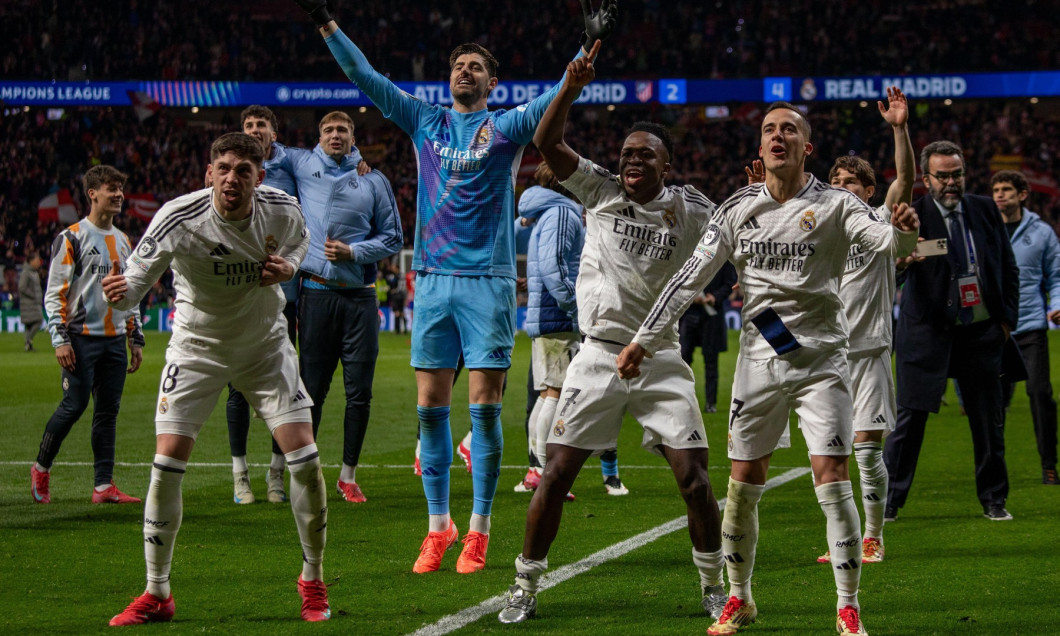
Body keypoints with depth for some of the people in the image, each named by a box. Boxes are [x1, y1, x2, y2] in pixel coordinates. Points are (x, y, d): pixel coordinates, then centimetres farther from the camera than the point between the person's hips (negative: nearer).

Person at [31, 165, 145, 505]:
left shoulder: (123, 241, 17)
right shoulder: (72, 238, -4)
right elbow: (55, 292, -7)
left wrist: (136, 339, 18)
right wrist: (60, 339, -14)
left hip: (114, 340, 6)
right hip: (82, 339, -6)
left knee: (108, 411, 3)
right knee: (74, 405, -9)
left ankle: (104, 486, 4)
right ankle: (41, 468, 11)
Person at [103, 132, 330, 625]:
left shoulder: (282, 209, -14)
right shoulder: (178, 218, -24)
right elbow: (137, 275, -21)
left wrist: (288, 267, -13)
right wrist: (122, 292, -45)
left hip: (266, 348, 2)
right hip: (196, 350, -1)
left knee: (303, 455, -10)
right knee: (167, 462, -10)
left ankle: (313, 583, 10)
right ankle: (156, 595, 5)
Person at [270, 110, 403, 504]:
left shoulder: (373, 180, 8)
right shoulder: (301, 165, 9)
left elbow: (393, 238, 9)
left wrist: (354, 252, -5)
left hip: (360, 297, 0)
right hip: (316, 292, 0)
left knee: (360, 391, 0)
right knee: (312, 389, 0)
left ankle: (349, 476, 10)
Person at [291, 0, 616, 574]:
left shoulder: (508, 127, 4)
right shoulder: (425, 122, 12)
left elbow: (559, 95, -9)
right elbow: (364, 77, 11)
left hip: (488, 279, -3)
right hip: (432, 278, 3)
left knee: (484, 407, -3)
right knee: (430, 407, 3)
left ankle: (478, 530, 5)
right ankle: (438, 525, 12)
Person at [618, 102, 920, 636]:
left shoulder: (834, 205, -3)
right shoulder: (738, 210, 5)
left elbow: (887, 241, -18)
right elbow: (691, 277, 7)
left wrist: (902, 231, -42)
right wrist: (644, 340, 2)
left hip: (821, 361, -3)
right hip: (758, 361, 3)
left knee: (832, 479, -11)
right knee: (743, 483, 5)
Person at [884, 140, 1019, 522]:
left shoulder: (985, 211, 6)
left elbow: (1008, 268, 15)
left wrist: (1007, 317, 6)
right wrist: (900, 259, -47)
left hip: (981, 332, 3)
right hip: (928, 332, -3)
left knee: (988, 419, 7)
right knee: (910, 416, -4)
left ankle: (993, 500, 20)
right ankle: (888, 500, 4)